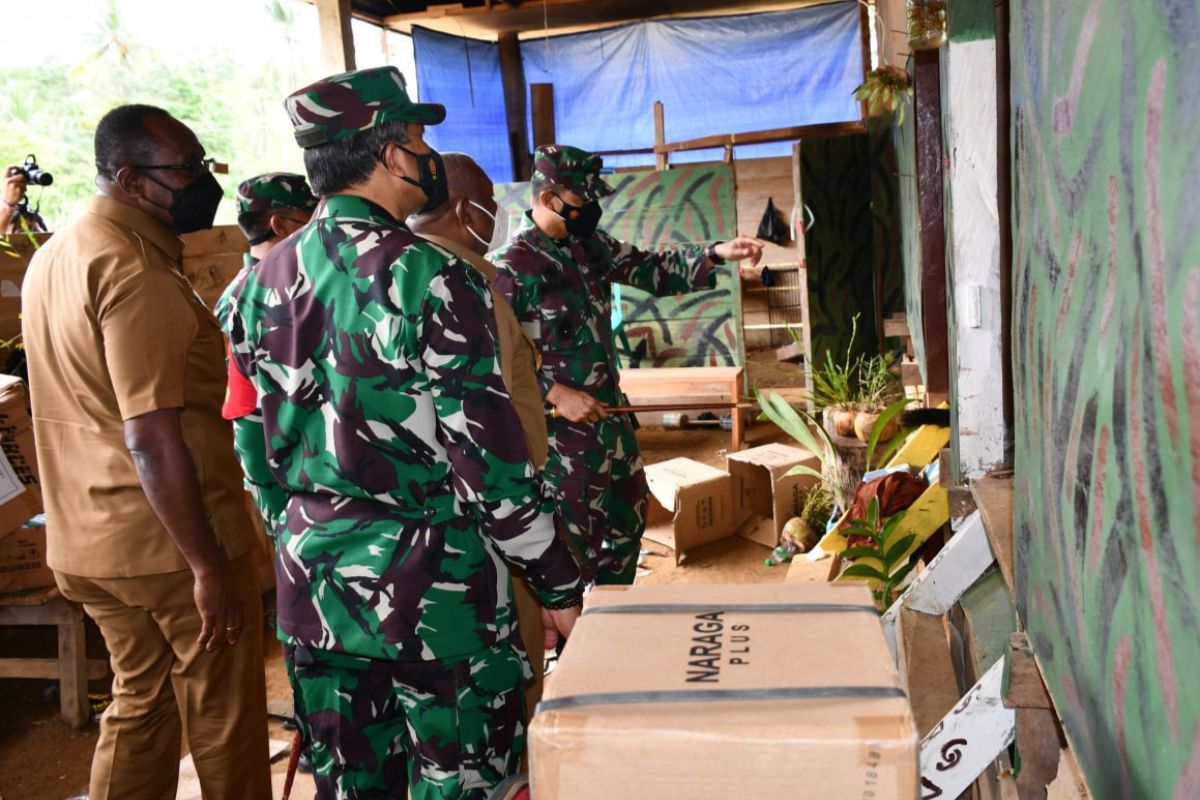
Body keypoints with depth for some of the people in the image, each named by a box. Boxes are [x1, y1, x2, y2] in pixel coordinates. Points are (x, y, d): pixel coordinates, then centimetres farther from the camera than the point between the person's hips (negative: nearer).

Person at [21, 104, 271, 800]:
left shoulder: (56, 256, 11)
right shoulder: (136, 271, -20)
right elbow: (152, 439, -25)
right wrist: (208, 567, -22)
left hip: (87, 539, 9)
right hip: (169, 541, -9)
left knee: (141, 699, 21)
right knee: (224, 719, 7)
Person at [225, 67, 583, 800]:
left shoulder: (265, 279, 4)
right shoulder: (429, 279, -16)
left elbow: (269, 433, 11)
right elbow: (489, 457, -17)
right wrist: (559, 585, -8)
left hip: (313, 573, 7)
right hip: (431, 579, -7)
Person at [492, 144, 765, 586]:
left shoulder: (591, 246, 5)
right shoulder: (510, 267, -18)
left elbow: (651, 269, 11)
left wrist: (717, 253, -2)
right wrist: (555, 393, -25)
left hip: (610, 417, 9)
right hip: (559, 431, -9)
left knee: (626, 524, 22)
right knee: (572, 543, 3)